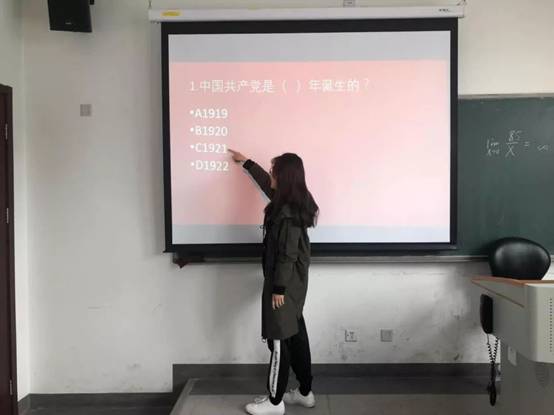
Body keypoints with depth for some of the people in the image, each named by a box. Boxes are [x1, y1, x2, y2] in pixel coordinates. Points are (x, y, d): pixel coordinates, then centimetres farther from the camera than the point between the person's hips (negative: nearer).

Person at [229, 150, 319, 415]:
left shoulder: (288, 213, -22)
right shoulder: (293, 202, 7)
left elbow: (287, 254, -22)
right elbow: (266, 184, 25)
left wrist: (278, 288, -17)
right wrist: (246, 163, 34)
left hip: (285, 284, -10)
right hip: (294, 282, 10)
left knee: (279, 340, 1)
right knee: (296, 336, 16)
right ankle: (305, 392, 29)